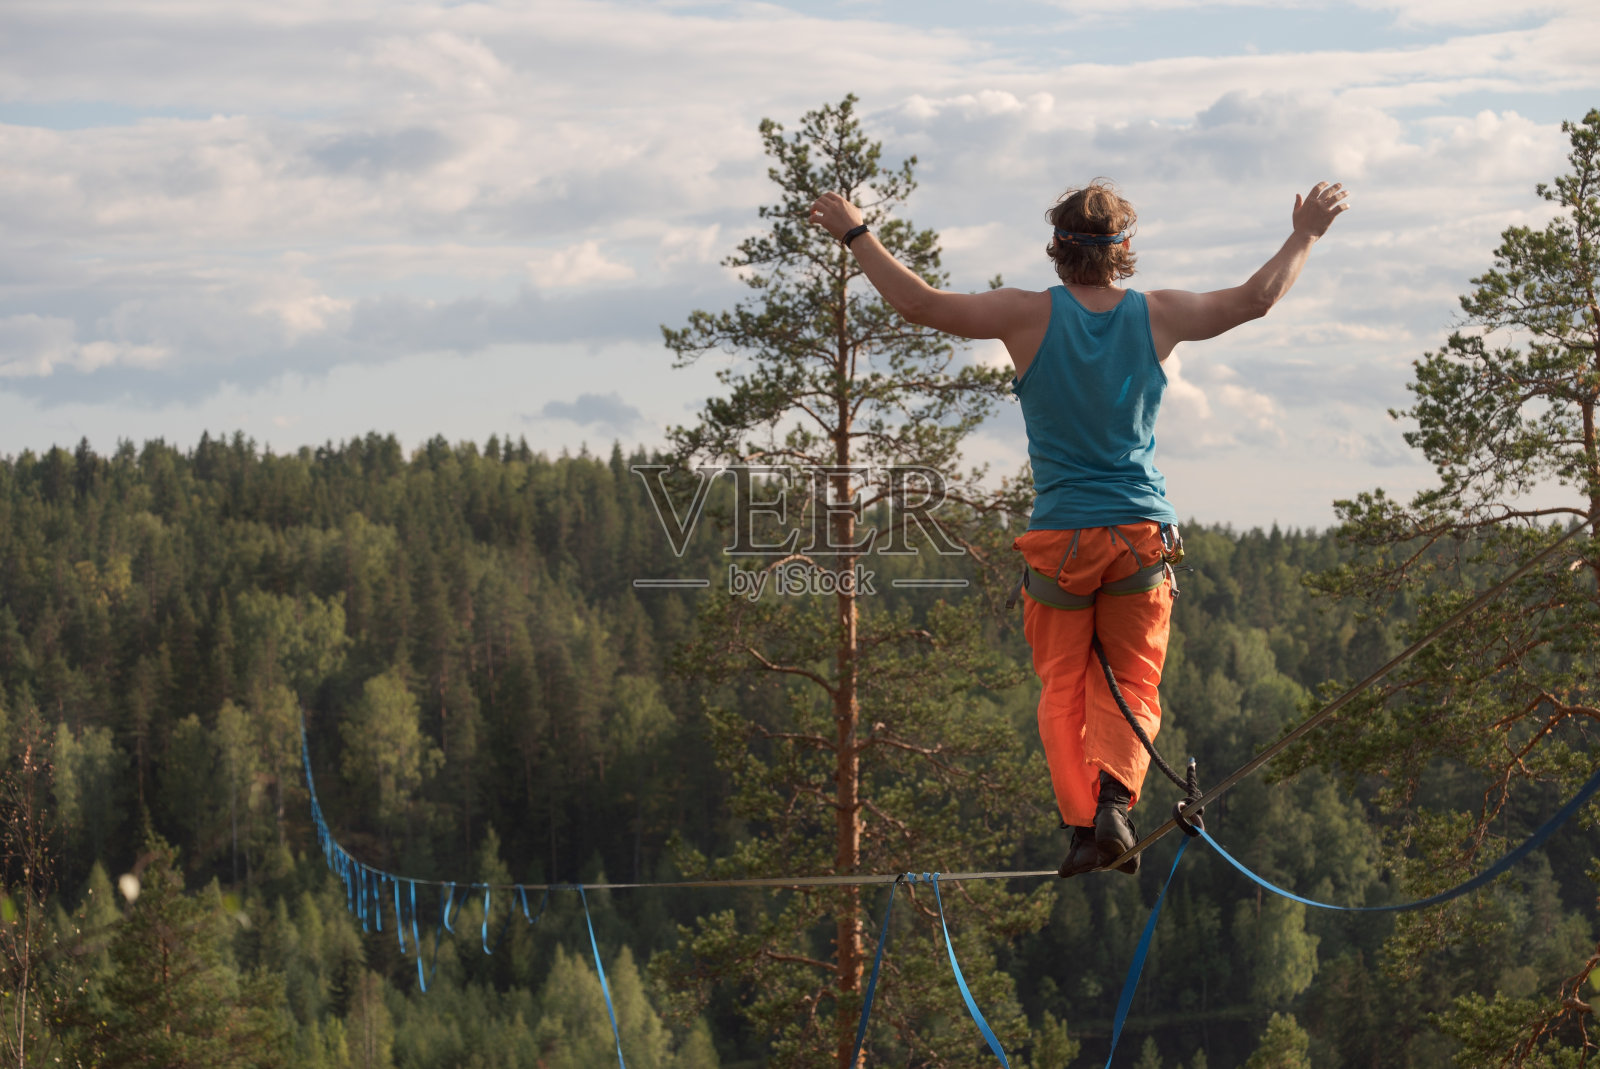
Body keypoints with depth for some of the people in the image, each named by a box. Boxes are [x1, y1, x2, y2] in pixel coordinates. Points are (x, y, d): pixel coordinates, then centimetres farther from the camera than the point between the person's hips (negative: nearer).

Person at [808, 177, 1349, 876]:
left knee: (1064, 689, 8)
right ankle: (1114, 799, -17)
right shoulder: (1158, 316, 0)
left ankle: (1080, 824, -4)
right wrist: (1305, 236, 27)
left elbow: (920, 304, -8)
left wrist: (856, 235, 3)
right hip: (1141, 531, 1)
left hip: (1058, 536, -1)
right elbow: (1256, 297, 12)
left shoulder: (1030, 316, -8)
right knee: (1133, 687, 7)